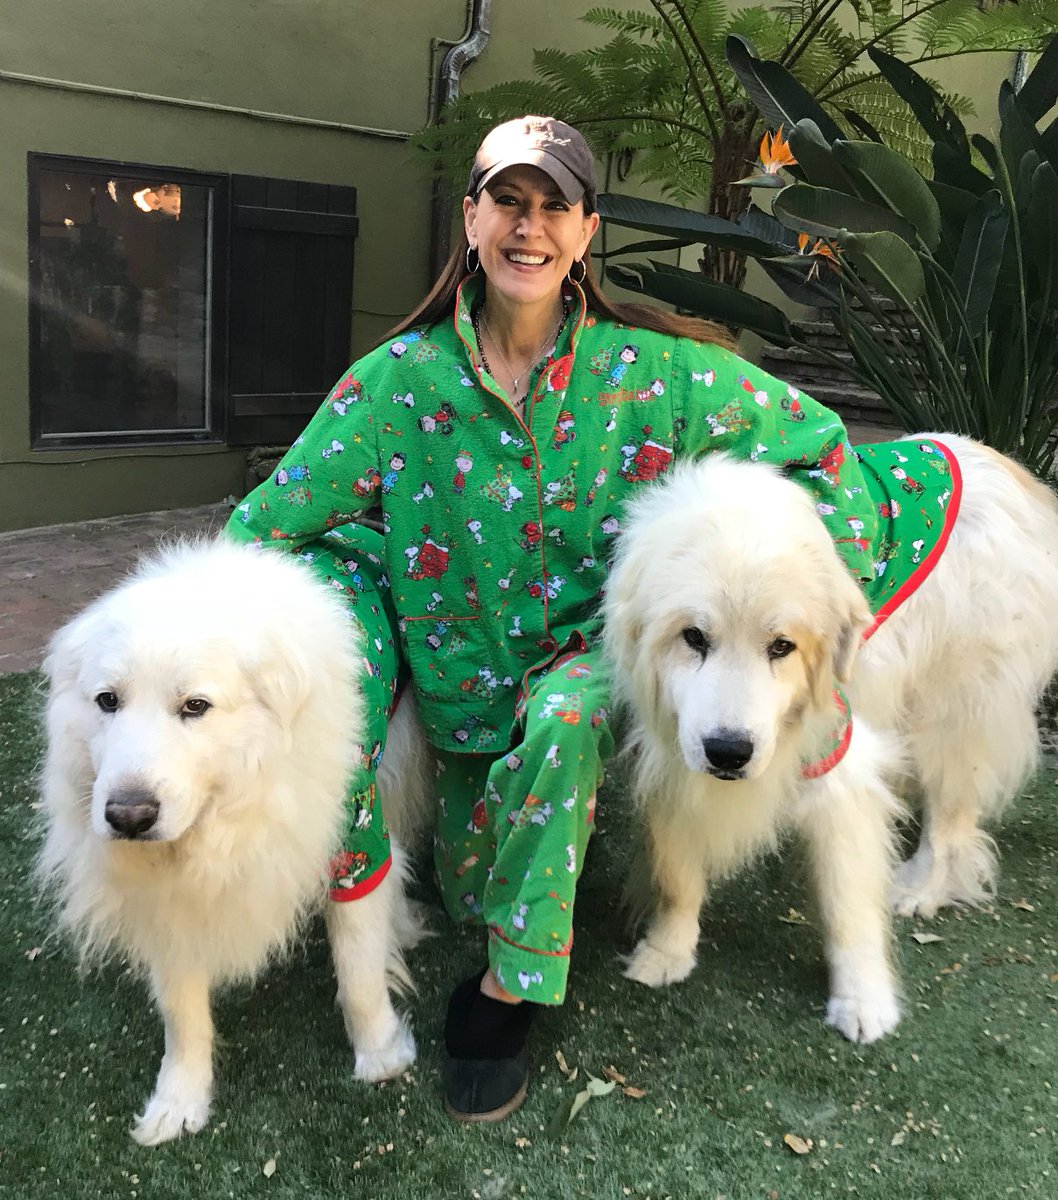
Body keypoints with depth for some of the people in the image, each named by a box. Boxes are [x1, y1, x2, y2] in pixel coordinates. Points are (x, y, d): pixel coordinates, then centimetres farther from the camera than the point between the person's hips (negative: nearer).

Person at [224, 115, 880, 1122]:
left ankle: (505, 991, -12)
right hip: (466, 680, 3)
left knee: (559, 716, -32)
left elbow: (817, 445, -1)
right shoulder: (402, 376, -9)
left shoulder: (654, 370, -11)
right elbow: (268, 521, -9)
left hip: (602, 655, -3)